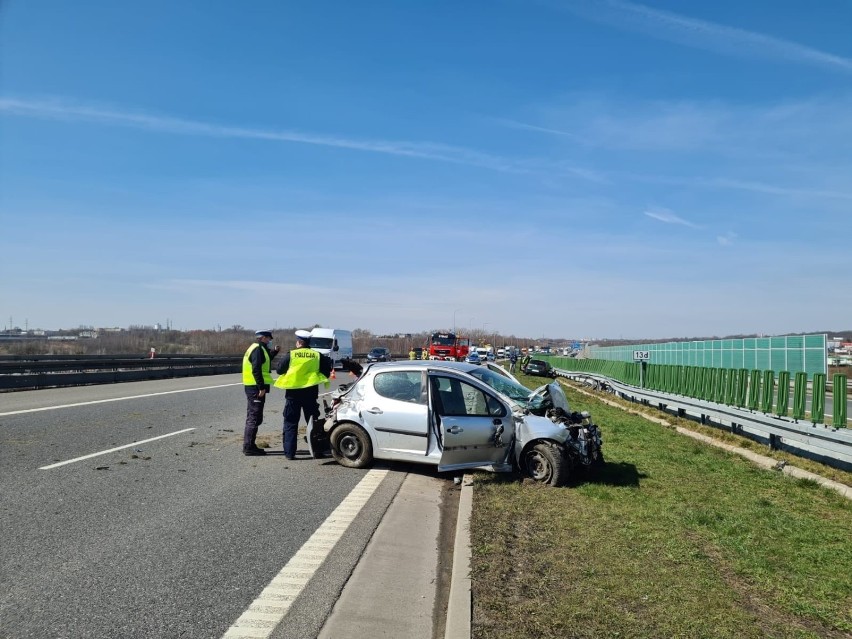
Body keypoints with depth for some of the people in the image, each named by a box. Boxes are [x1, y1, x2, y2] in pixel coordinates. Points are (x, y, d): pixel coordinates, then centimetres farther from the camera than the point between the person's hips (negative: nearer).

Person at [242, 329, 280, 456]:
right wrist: (262, 387, -22)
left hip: (253, 387, 11)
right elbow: (256, 370, -22)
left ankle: (249, 445, 23)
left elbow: (263, 363, 27)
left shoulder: (256, 348, 18)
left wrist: (274, 352, 19)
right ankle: (248, 447, -4)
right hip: (256, 387, -11)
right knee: (254, 418, -7)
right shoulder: (258, 349, -14)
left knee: (253, 418, 16)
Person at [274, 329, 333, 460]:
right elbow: (327, 368, 3)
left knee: (291, 424, 7)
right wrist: (320, 377, 18)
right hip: (310, 394, 2)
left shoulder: (291, 355, -6)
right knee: (313, 422, 14)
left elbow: (279, 369, 0)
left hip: (293, 393, -2)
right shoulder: (317, 356, 0)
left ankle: (290, 452, 4)